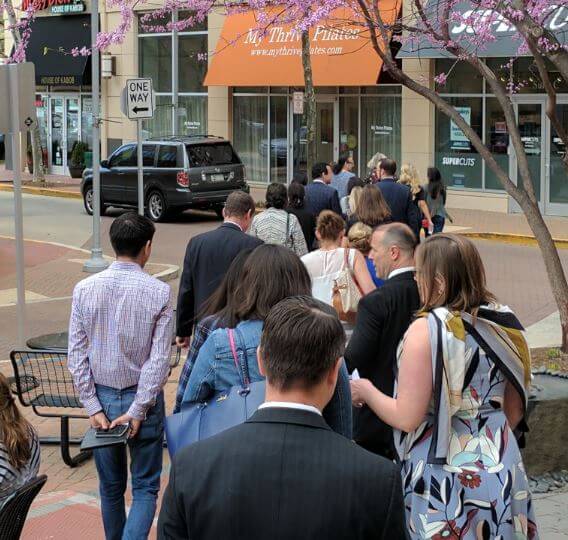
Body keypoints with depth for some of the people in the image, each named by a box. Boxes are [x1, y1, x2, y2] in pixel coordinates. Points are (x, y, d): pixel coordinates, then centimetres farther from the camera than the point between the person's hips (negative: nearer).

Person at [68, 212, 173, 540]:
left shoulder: (85, 289, -6)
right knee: (145, 487, 6)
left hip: (102, 398, 3)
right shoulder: (159, 293, -12)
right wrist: (138, 410, -11)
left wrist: (93, 407, -4)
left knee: (111, 486, 17)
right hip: (142, 398, -2)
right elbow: (160, 359, -15)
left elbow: (77, 354, -6)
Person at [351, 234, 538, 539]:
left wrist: (366, 391, 0)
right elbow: (515, 410, 9)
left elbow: (406, 418, -17)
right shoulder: (503, 323, 0)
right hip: (502, 473, 6)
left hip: (445, 477, -5)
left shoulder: (426, 330, -18)